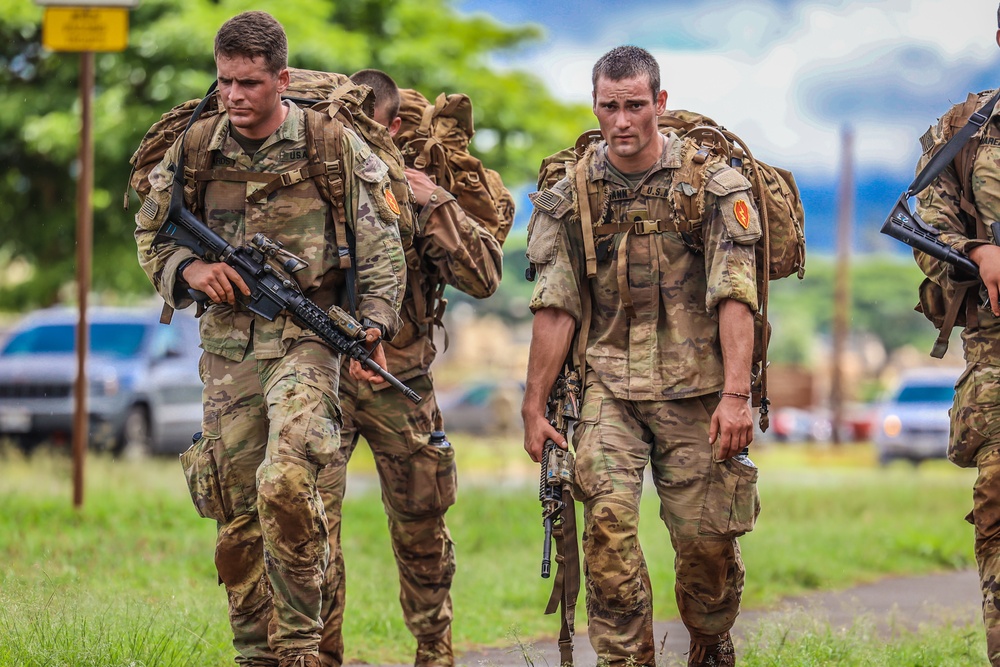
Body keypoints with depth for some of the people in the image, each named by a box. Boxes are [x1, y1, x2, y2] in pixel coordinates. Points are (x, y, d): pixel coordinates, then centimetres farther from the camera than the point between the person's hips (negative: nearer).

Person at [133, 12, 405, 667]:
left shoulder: (333, 145, -4)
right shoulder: (195, 149, 3)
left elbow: (381, 246, 2)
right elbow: (150, 232, 16)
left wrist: (372, 327, -8)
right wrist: (189, 269, -4)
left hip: (306, 336, -4)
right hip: (229, 344, 4)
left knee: (284, 480, -24)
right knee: (236, 511, 5)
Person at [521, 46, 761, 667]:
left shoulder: (714, 184, -1)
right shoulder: (571, 196, 6)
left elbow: (734, 297, -6)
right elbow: (556, 309, 8)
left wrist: (736, 394, -15)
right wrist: (534, 407, 5)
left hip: (696, 388, -1)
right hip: (611, 387, 1)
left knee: (707, 536, 0)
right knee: (609, 518, -17)